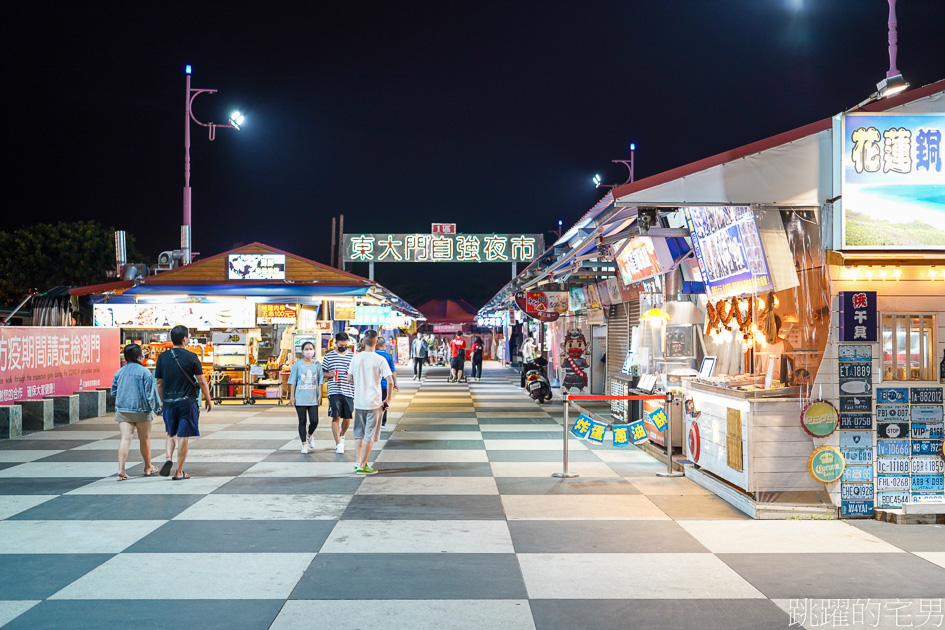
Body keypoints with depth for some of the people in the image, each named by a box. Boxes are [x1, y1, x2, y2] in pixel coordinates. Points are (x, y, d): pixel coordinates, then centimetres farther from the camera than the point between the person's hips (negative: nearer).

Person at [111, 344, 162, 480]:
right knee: (145, 439, 12)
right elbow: (151, 393, -9)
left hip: (122, 410, 3)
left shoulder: (119, 372, 6)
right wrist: (157, 408, 2)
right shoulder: (145, 372, -9)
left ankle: (121, 469, -17)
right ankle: (148, 467, 28)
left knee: (125, 438, -3)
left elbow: (113, 392, 14)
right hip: (141, 410, -3)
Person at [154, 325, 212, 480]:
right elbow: (202, 381, -6)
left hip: (169, 403, 4)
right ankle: (179, 472, 6)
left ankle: (168, 458, -4)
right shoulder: (191, 357, -8)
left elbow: (159, 383, 8)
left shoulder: (162, 357, 3)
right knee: (183, 436, 3)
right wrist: (208, 399, 6)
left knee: (171, 434, 20)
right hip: (187, 402, -3)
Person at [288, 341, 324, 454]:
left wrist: (320, 395, 2)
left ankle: (309, 436, 26)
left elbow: (320, 381, 8)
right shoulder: (297, 364, 2)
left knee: (314, 421, -4)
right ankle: (304, 444, 14)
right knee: (302, 422, 4)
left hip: (313, 398, 1)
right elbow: (293, 381, 4)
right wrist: (291, 396, -1)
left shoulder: (317, 365, 6)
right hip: (300, 398, -1)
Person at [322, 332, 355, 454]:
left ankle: (341, 436, 35)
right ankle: (338, 444, -3)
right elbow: (323, 373, 12)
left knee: (347, 418, 6)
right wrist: (329, 374, -10)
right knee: (336, 417, -7)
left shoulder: (353, 356, 9)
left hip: (348, 392, 1)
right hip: (334, 391, -1)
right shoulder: (328, 356, 8)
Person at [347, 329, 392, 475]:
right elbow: (390, 380, -14)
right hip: (374, 403, -4)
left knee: (359, 433, 18)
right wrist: (388, 399, -2)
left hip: (359, 402, 4)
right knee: (370, 436, 3)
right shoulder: (380, 359, -11)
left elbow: (350, 379, 7)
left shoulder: (356, 358, 0)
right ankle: (362, 466, 4)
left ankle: (358, 462, 23)